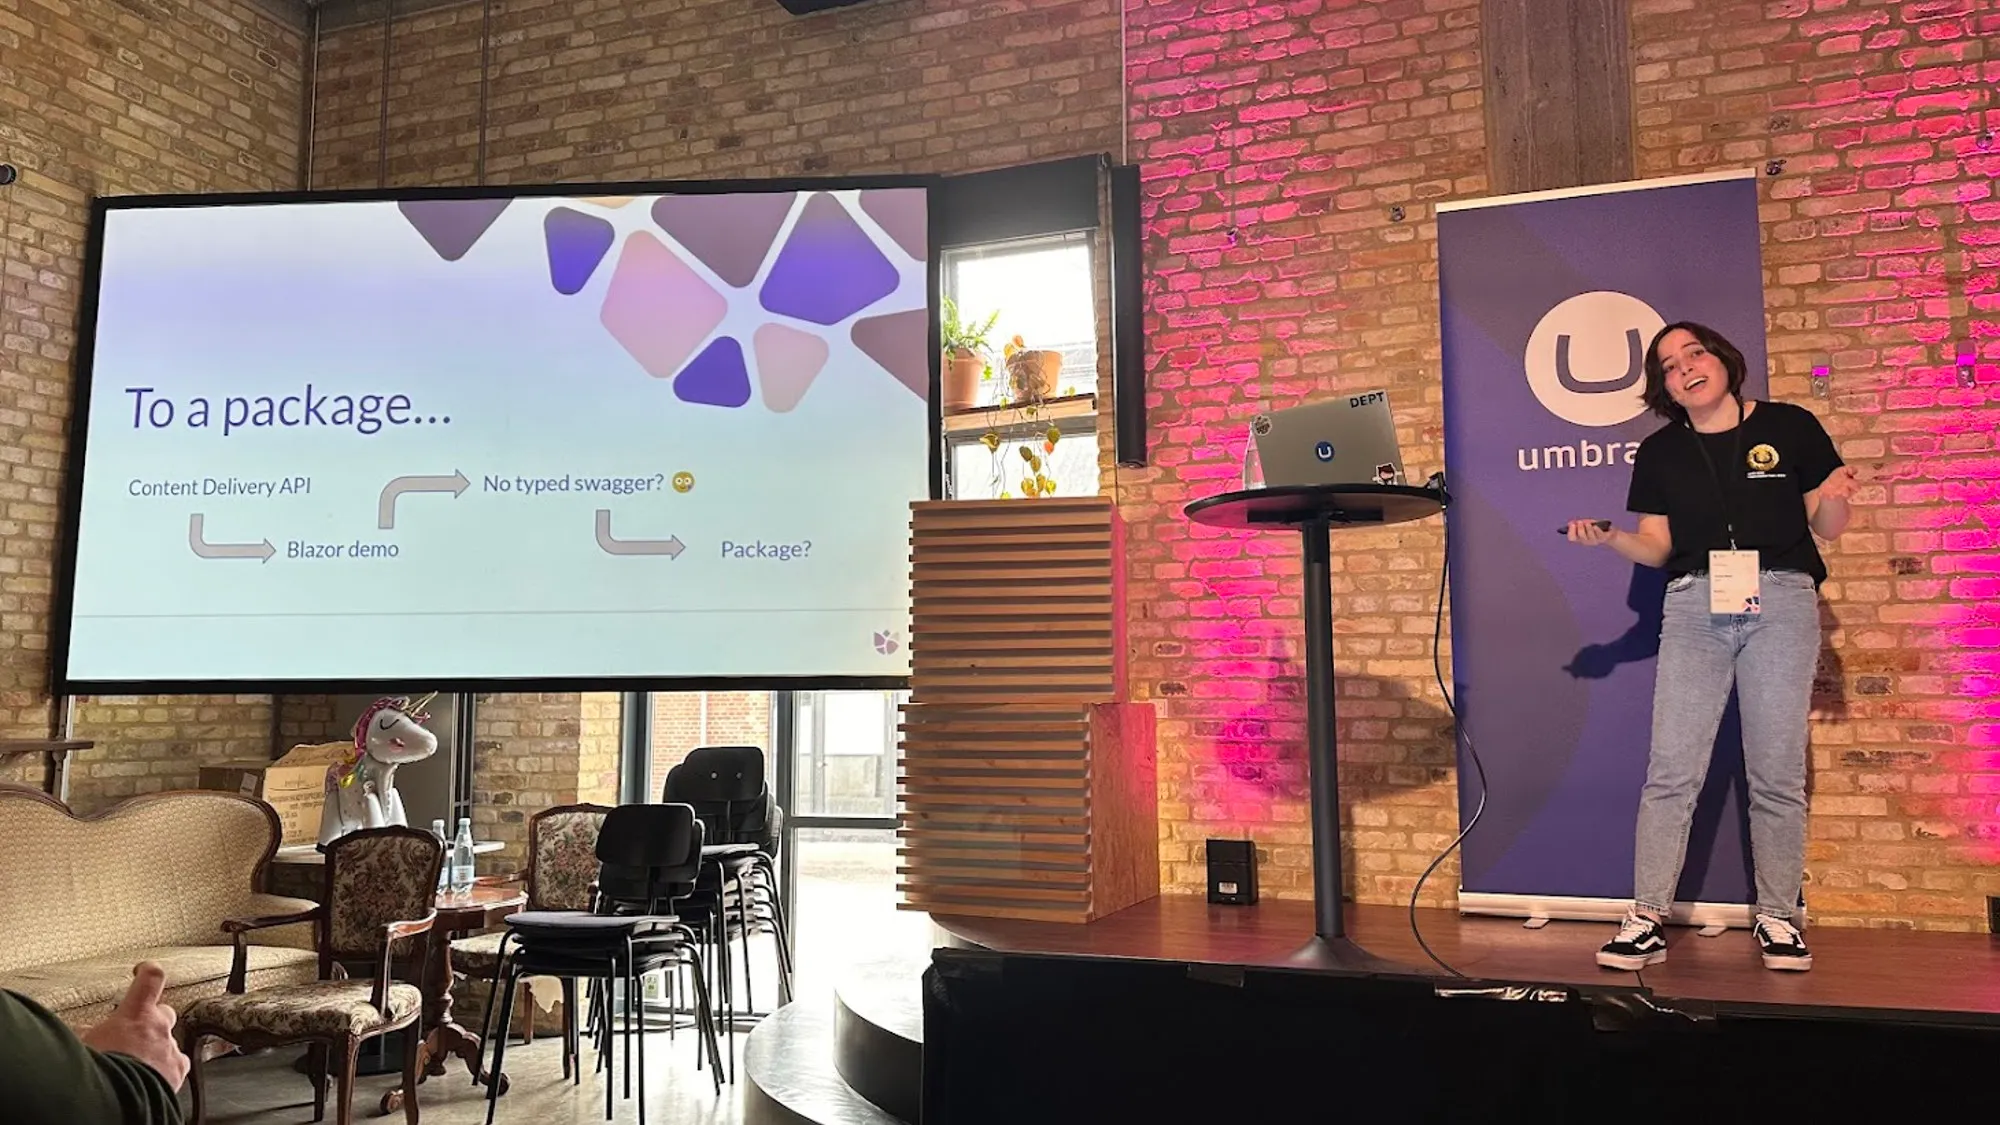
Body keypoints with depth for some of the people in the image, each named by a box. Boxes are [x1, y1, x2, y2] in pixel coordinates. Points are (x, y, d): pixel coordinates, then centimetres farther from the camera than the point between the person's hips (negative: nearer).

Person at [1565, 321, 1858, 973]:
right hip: (1694, 605, 1)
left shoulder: (1789, 427, 6)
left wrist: (1834, 497, -13)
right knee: (1671, 770, -6)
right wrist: (1609, 538, -9)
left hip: (1781, 601, -1)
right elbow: (1657, 547, 10)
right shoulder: (1660, 453, 12)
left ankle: (1778, 919, 14)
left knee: (1777, 773, 1)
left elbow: (1828, 529, 9)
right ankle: (1647, 921, -3)